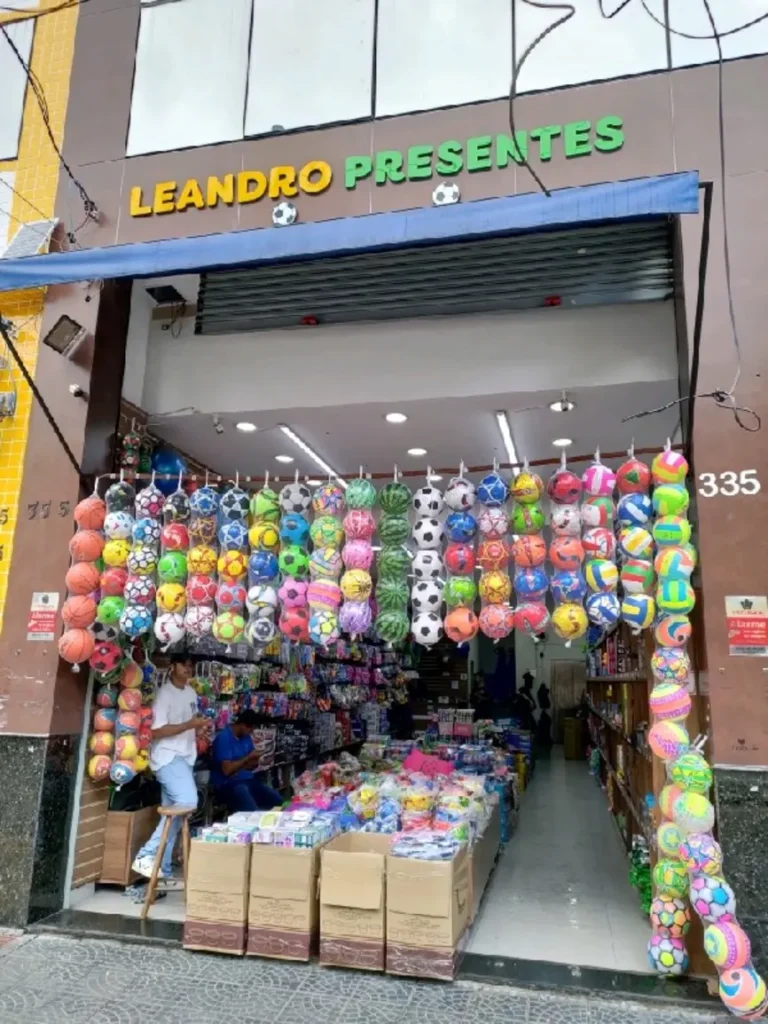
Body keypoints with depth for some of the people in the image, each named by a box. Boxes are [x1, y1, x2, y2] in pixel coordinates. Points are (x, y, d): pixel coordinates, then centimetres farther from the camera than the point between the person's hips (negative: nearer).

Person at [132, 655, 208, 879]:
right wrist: (189, 725, -22)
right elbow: (156, 731, -19)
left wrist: (199, 726, 1)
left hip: (185, 757, 8)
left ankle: (162, 869, 15)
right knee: (187, 802, -22)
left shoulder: (191, 693, 13)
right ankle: (146, 855, -13)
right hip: (168, 757, -8)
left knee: (173, 811, 8)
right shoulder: (165, 694, -13)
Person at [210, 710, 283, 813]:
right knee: (253, 811, -32)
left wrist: (257, 761, -7)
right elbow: (227, 769, -22)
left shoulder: (246, 737, 11)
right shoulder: (224, 738, -15)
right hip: (228, 784, -8)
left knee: (279, 802, -4)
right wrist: (248, 758, -12)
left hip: (248, 780, 8)